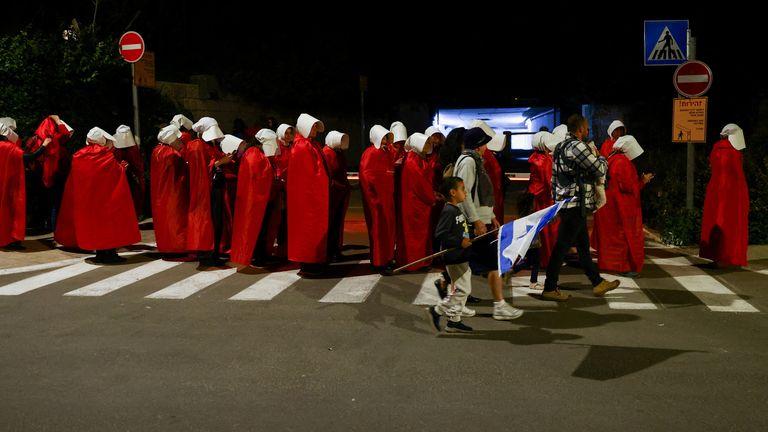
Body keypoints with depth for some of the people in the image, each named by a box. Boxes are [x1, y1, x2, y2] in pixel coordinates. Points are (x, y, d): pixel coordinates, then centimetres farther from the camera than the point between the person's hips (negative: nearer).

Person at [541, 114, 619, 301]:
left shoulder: (561, 147, 15)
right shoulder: (577, 146, -16)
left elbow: (554, 179, 18)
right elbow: (600, 170, -13)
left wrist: (557, 198, 22)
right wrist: (600, 157, 8)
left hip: (565, 202, 10)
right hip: (575, 205, -10)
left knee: (583, 245, 16)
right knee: (562, 246, -4)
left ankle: (597, 282, 26)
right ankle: (550, 289, 2)